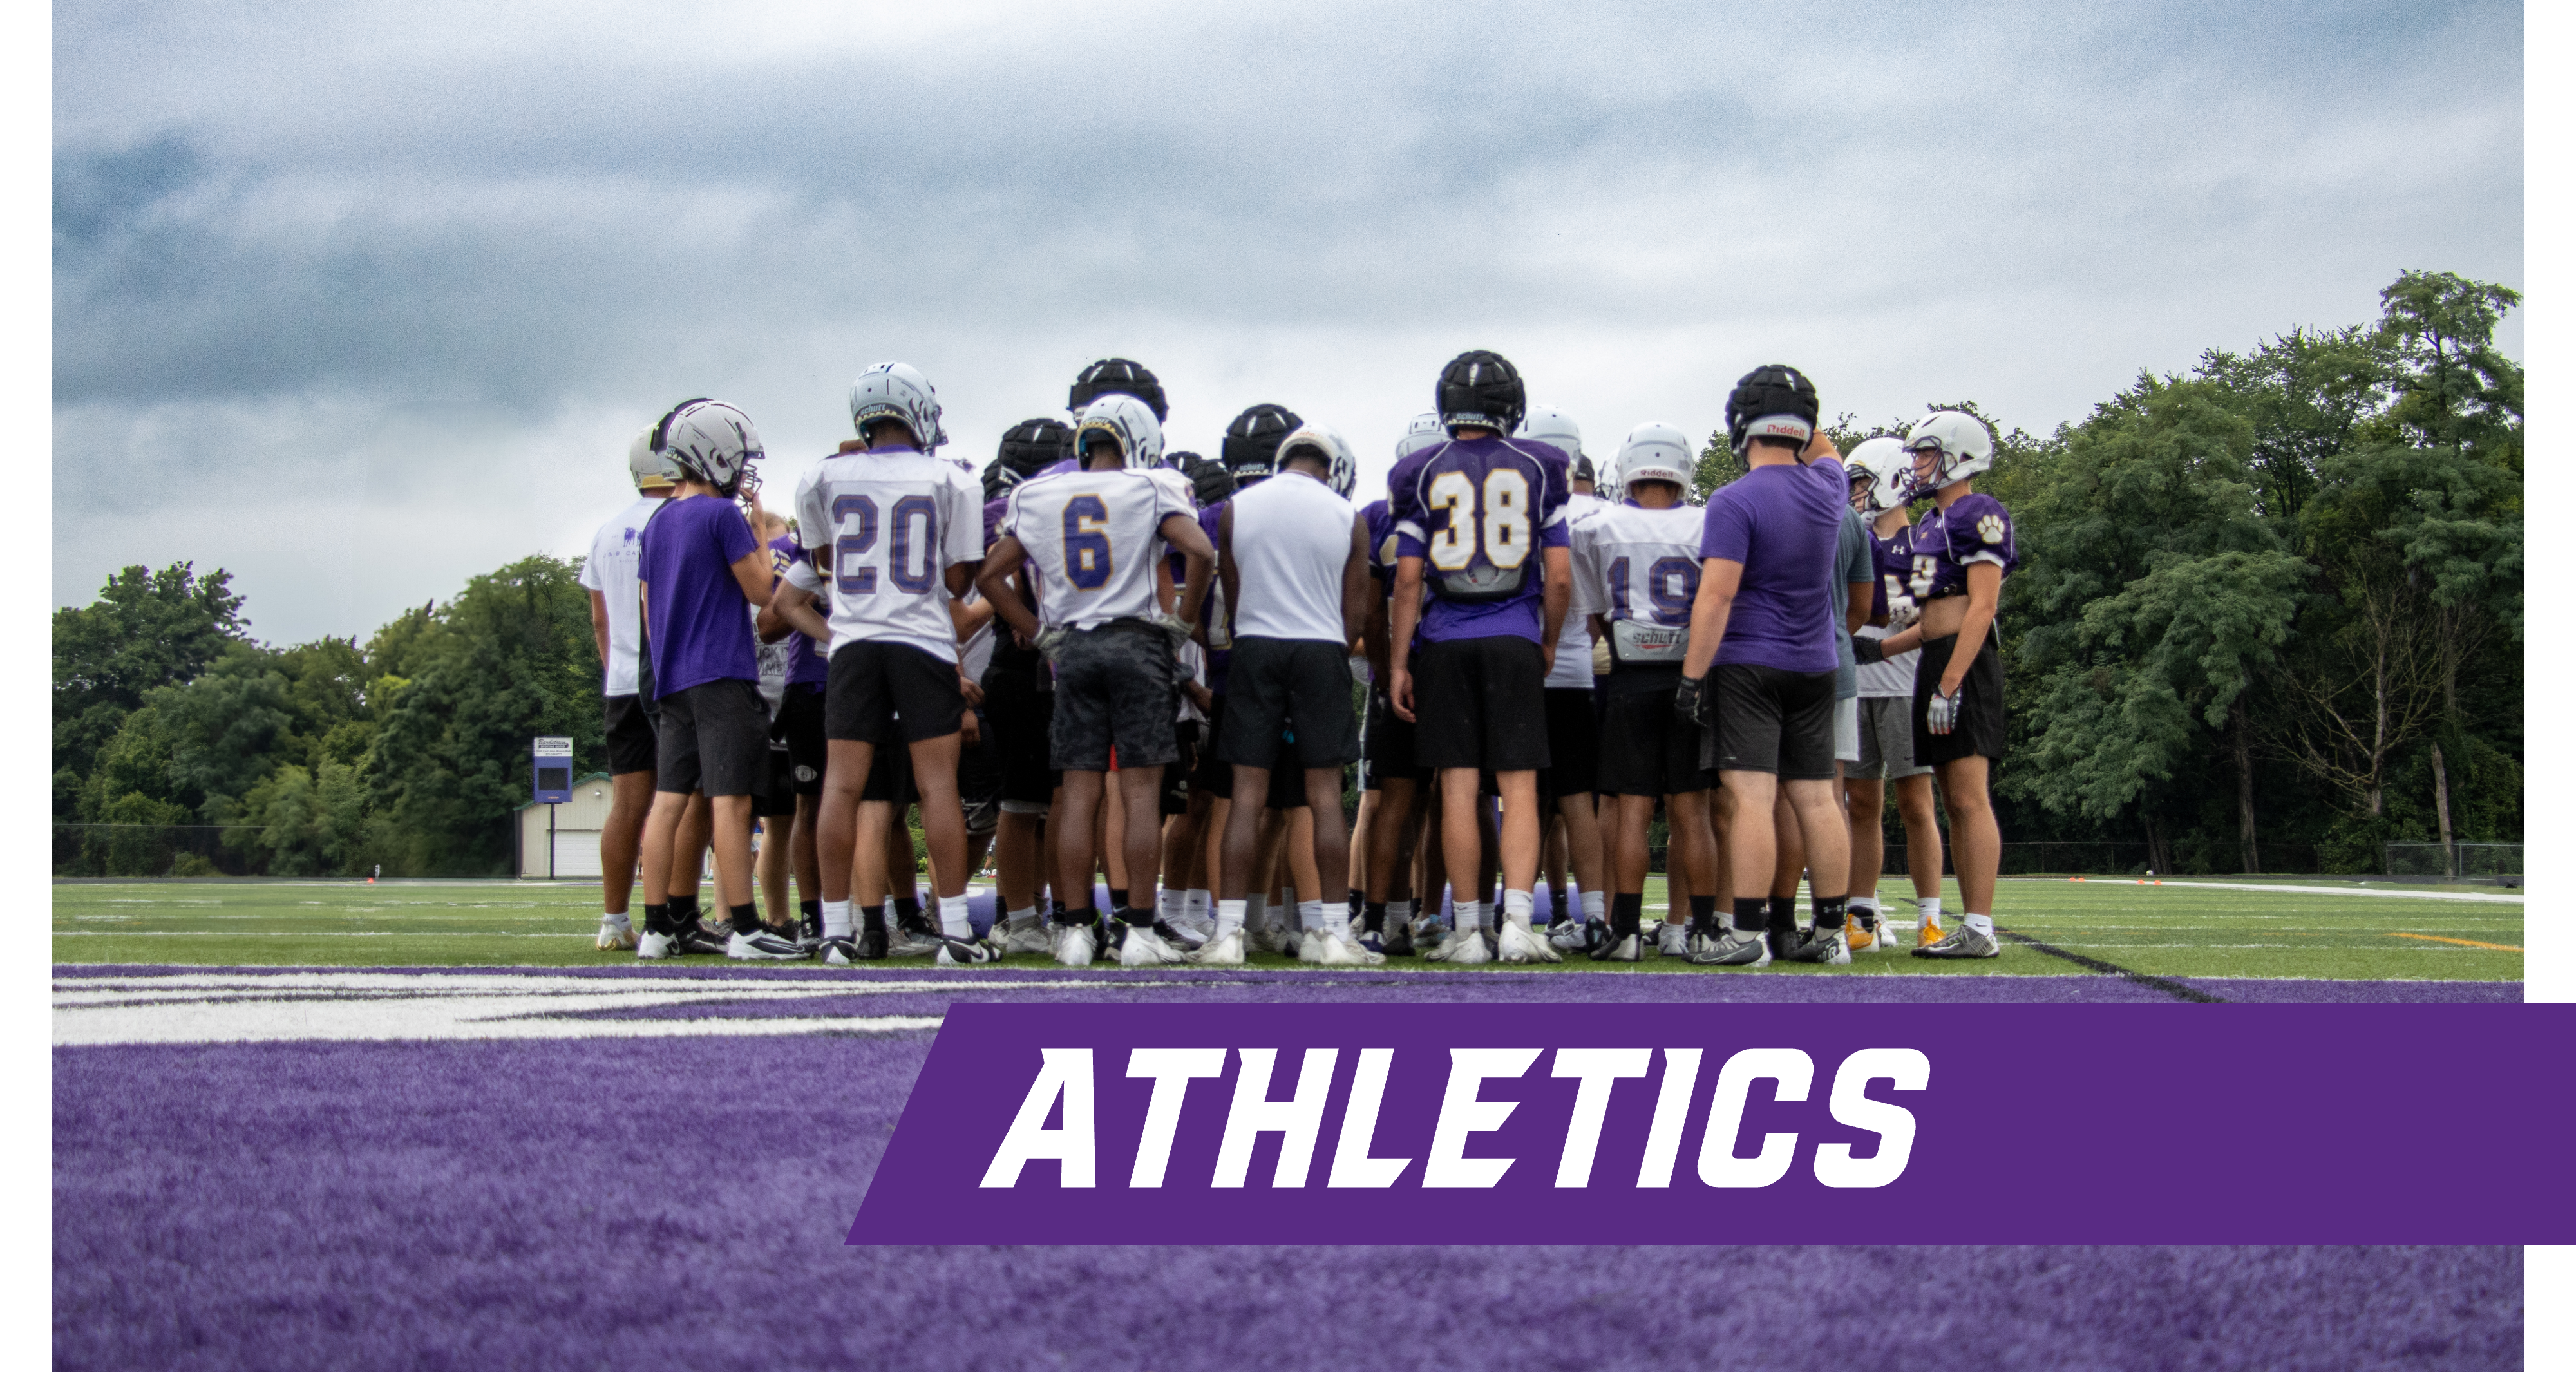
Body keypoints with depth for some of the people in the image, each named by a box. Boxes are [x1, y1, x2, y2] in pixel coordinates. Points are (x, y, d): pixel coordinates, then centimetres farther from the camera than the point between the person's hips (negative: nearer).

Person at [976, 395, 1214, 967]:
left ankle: (1075, 928, 2)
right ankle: (1139, 930, -4)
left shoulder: (1038, 497, 10)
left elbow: (991, 575, 9)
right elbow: (1200, 551, -14)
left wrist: (1040, 634, 11)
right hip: (1138, 644, -3)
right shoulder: (1150, 489, 0)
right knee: (1141, 792, -1)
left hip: (1072, 650, 3)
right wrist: (1181, 621, -3)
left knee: (1078, 792, 4)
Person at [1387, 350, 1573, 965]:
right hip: (1515, 639, 0)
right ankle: (1517, 922, -10)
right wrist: (1549, 643, 18)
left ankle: (1468, 929, 4)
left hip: (1446, 642, 0)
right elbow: (1558, 576, 3)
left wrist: (1397, 664, 4)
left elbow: (1408, 578, 0)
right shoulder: (1538, 469, 4)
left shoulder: (1421, 474, 3)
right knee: (1519, 787, 1)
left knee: (1458, 786, 2)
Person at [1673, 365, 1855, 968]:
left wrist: (1693, 674, -14)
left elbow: (1717, 595, -17)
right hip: (1816, 668, 6)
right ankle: (1830, 933, 11)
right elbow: (1823, 451, 32)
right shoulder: (1827, 489, 5)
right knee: (1817, 800, 8)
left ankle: (1749, 934, -11)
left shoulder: (1736, 501, -14)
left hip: (1750, 664, -6)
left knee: (1751, 800, -8)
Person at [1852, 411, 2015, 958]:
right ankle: (1970, 924, 10)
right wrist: (1879, 648, 19)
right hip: (1939, 661, 10)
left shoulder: (1979, 515, -9)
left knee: (1969, 798, -10)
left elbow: (1981, 608, -16)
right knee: (1956, 803, 8)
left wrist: (1949, 685, -21)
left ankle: (1980, 929, -11)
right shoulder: (1934, 524, 19)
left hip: (1964, 663, -10)